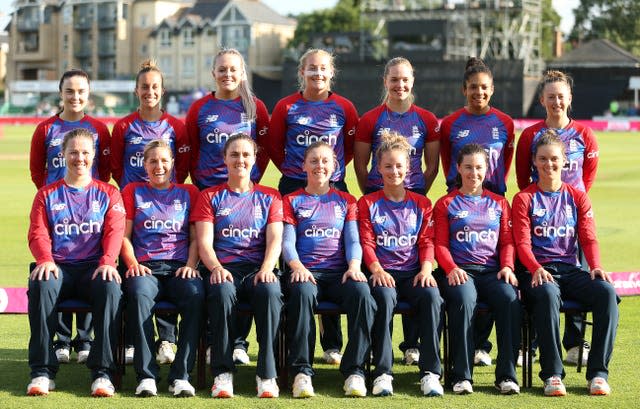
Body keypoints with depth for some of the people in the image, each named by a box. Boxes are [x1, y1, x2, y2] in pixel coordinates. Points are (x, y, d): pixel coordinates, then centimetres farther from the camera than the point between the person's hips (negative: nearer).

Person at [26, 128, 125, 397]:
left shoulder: (108, 194, 16)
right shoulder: (47, 195, 17)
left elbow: (114, 231, 1)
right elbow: (38, 233, 6)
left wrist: (107, 262, -19)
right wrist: (45, 260, -16)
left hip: (95, 266, 0)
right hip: (58, 267, 0)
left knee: (110, 288, -36)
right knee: (41, 285, -36)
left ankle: (102, 372, -33)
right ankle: (42, 372, -32)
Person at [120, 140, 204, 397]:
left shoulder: (188, 193, 19)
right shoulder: (133, 192, 19)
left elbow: (195, 238, 13)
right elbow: (124, 235, 12)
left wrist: (190, 265, -5)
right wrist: (133, 264, -6)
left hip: (180, 267, 1)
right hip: (145, 267, 0)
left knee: (195, 295, -35)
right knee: (139, 294, -37)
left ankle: (181, 375, -33)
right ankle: (146, 375, -36)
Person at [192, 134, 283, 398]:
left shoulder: (269, 197, 20)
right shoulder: (210, 197, 17)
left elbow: (275, 239, 6)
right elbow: (204, 242, 5)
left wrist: (266, 269, -15)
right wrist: (216, 268, -17)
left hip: (258, 269, 1)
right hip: (224, 269, -1)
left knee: (270, 290, -36)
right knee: (222, 290, -38)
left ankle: (267, 374, -32)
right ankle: (222, 372, -32)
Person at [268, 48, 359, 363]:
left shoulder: (343, 107, 5)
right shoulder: (286, 107, 4)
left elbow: (352, 145, 15)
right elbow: (274, 145, 12)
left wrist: (333, 168, 9)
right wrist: (293, 170, 9)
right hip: (293, 187, 0)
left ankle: (332, 344, 6)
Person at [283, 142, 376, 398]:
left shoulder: (346, 201, 22)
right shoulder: (292, 201, 18)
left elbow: (353, 240, 9)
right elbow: (288, 242, 5)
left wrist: (354, 266, -13)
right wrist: (297, 266, -17)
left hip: (339, 272, 1)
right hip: (306, 271, -1)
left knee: (361, 292, -33)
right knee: (302, 292, -38)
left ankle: (354, 370, -29)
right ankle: (301, 370, -33)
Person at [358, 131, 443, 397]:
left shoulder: (421, 204, 17)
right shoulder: (368, 204, 12)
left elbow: (427, 241, 9)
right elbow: (366, 242, 3)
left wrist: (426, 268, -10)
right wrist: (376, 269, -15)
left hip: (413, 273, 1)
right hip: (382, 273, -1)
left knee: (431, 295, -33)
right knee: (384, 296, -37)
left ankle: (430, 372, -31)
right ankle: (382, 372, -35)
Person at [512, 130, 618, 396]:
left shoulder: (578, 198, 17)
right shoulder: (524, 199, 8)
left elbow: (589, 239, 9)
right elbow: (522, 242, -2)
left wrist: (595, 266, -12)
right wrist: (536, 269, -22)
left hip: (571, 270, 3)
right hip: (537, 271, -3)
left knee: (606, 291, -28)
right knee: (547, 294, -39)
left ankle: (598, 373, -25)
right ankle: (552, 374, -34)